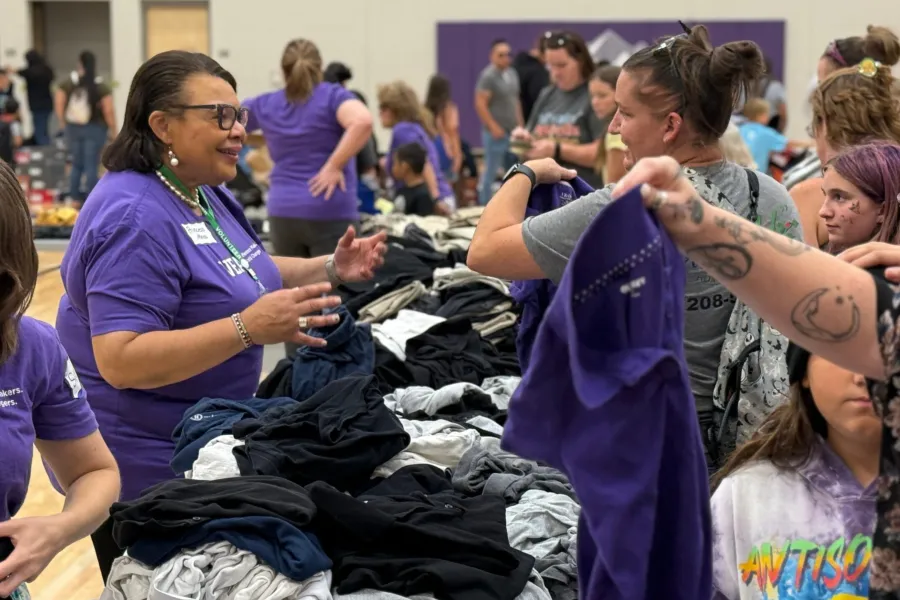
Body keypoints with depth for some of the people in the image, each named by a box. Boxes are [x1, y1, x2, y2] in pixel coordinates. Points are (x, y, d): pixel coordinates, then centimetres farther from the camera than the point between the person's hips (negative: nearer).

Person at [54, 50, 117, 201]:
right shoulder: (102, 87, -9)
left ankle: (74, 196, 18)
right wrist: (113, 130, -3)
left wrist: (64, 123, 12)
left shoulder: (67, 84, 0)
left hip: (73, 127, 3)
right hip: (94, 128, -3)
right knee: (91, 165, 1)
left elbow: (58, 105, 0)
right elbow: (108, 111, -13)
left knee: (77, 164, 17)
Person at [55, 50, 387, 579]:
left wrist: (329, 269, 3)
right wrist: (249, 328, -37)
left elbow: (238, 276, 19)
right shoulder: (135, 219, -25)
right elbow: (120, 362, -32)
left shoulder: (207, 193, 5)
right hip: (144, 466, -9)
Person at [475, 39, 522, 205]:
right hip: (496, 133, -8)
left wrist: (520, 125, 13)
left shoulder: (512, 74, 12)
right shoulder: (488, 76, -12)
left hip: (512, 132, 8)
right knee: (491, 172, -4)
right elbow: (480, 104, -16)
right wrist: (493, 127, -18)